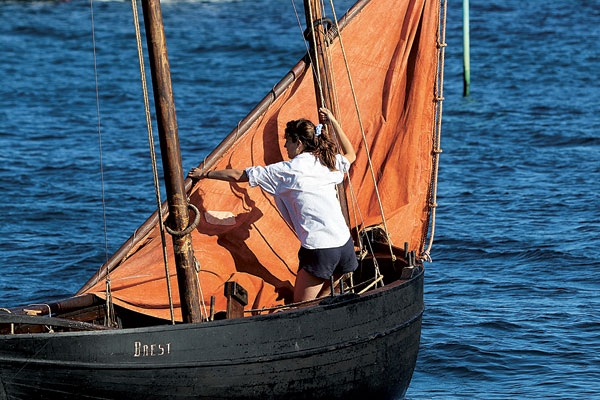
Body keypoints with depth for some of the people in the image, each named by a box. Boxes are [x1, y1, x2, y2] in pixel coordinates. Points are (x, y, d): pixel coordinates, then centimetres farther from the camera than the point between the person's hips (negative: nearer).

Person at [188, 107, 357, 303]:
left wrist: (204, 174, 13)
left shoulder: (287, 170, -4)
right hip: (345, 243, 7)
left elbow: (238, 175, 1)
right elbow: (351, 155, 37)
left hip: (318, 248, -7)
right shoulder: (329, 162, 11)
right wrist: (333, 122, 37)